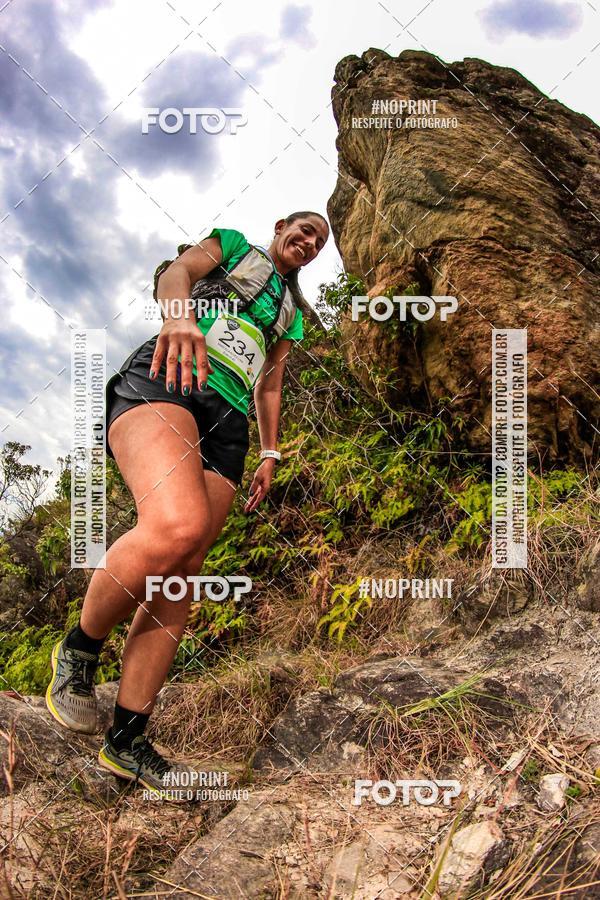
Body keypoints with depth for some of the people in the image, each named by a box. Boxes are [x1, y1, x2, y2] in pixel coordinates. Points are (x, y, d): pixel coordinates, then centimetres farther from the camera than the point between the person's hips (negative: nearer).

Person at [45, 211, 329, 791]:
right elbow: (178, 270, 1)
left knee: (177, 581, -6)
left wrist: (269, 454, 21)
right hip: (163, 382, -5)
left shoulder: (293, 310, 35)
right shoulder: (233, 245, 21)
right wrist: (178, 313, -23)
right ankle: (80, 650, -8)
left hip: (227, 420, 6)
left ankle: (126, 740, 0)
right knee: (179, 525, -34)